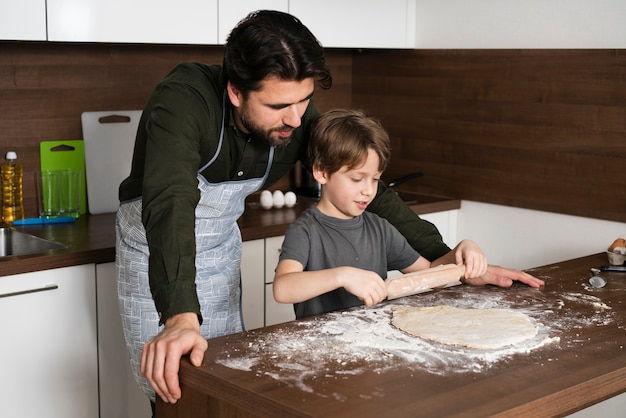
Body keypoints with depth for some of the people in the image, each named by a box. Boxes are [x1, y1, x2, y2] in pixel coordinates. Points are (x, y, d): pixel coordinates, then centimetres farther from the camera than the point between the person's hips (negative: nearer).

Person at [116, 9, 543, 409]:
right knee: (173, 387, -3)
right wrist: (181, 318, -61)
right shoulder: (183, 101, -34)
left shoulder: (298, 117, -18)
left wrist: (455, 260, -12)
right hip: (155, 247, -4)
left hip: (221, 245, 4)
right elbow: (171, 204, -47)